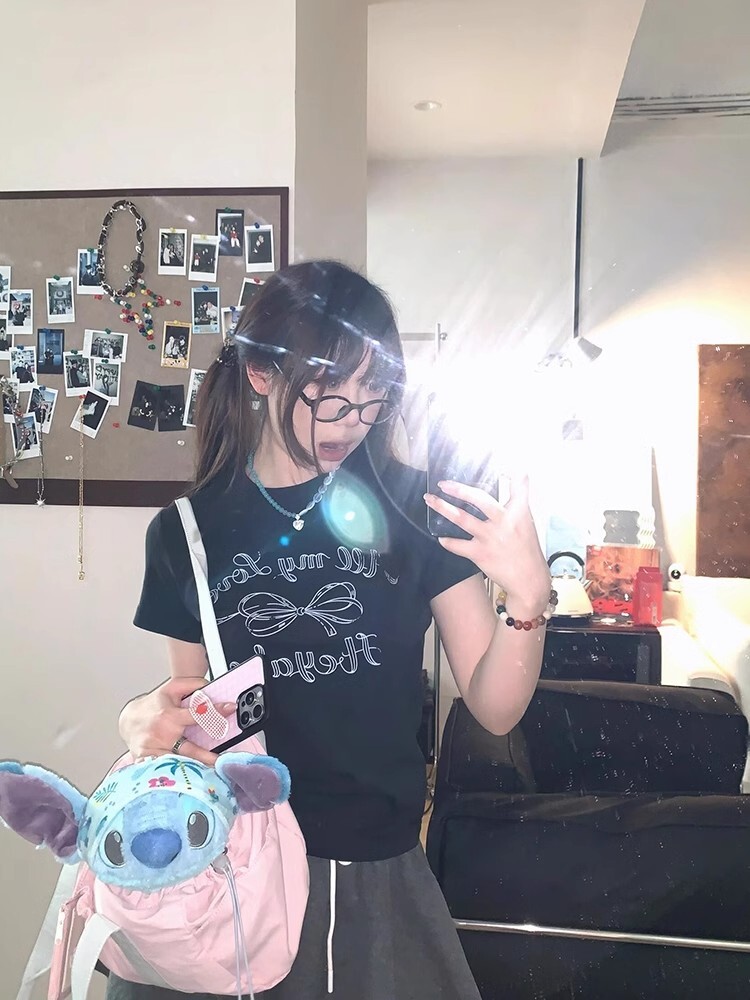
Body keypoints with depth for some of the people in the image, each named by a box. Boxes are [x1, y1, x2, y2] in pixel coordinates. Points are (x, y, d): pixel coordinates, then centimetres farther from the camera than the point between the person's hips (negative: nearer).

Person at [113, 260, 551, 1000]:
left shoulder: (413, 509, -8)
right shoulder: (186, 532, -4)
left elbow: (495, 710, -8)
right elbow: (191, 702, 8)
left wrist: (529, 599, -26)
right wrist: (149, 720, -14)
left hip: (377, 870, -1)